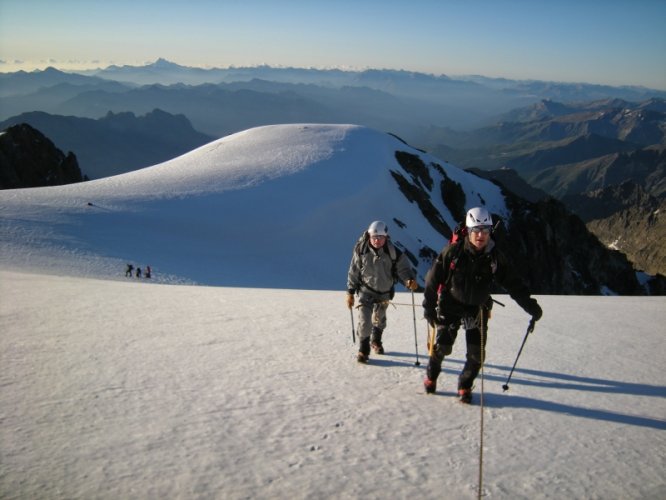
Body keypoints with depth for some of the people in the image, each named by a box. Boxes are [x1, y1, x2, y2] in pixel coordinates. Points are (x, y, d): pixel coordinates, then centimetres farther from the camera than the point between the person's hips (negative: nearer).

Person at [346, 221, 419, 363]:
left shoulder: (393, 253, -19)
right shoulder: (361, 250, -18)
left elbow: (403, 268, -20)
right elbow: (353, 272, -8)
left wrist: (410, 280, -42)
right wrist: (350, 292, -6)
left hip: (384, 292, 2)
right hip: (366, 291, -2)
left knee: (379, 320, 23)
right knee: (365, 322, -13)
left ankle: (376, 341, 50)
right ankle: (363, 350, 6)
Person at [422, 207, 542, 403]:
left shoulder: (495, 257, -8)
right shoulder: (454, 251, -15)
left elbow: (513, 283, -3)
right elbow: (433, 277, -8)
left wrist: (530, 306, -9)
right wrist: (429, 305, -9)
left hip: (477, 309, 2)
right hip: (450, 306, -2)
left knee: (476, 355, -1)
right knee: (441, 346, -6)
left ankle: (465, 386, 23)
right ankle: (431, 376, 23)